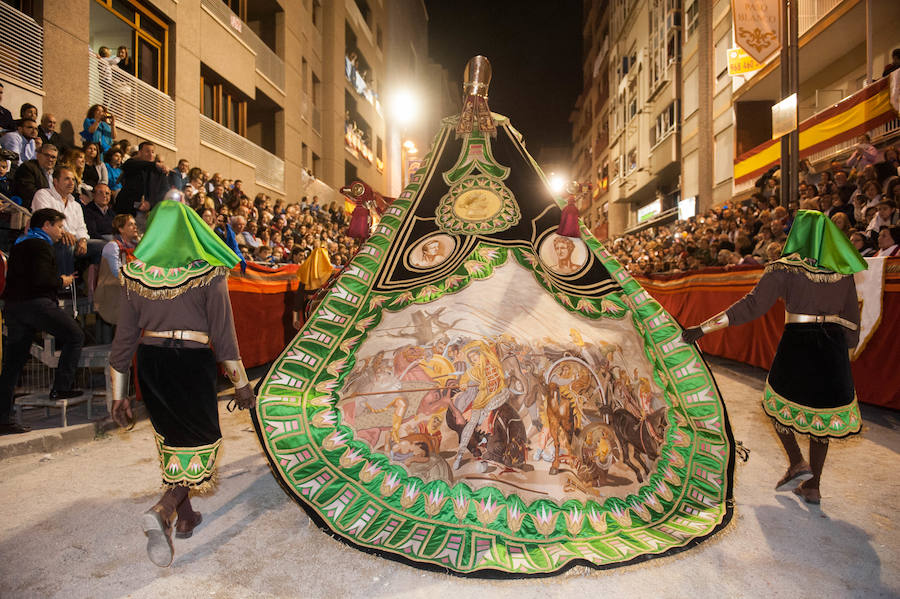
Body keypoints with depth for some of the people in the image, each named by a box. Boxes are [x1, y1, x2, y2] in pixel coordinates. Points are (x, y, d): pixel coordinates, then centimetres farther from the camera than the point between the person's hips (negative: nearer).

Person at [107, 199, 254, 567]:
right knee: (200, 442, 10)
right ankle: (162, 512, -12)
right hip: (192, 362, -4)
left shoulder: (135, 273, 3)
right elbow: (223, 333, -9)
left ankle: (185, 516, 33)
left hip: (150, 362, 5)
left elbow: (125, 336, 4)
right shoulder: (208, 272, -7)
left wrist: (119, 394, 11)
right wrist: (240, 383, -2)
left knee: (172, 438, 21)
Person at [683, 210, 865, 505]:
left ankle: (797, 463, 9)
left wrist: (703, 328, -19)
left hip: (797, 344, -4)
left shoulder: (785, 268, -9)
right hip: (834, 347, 4)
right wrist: (846, 347, 23)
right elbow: (852, 321, 9)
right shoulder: (843, 271, 5)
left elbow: (750, 306, -17)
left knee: (778, 402, 20)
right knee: (821, 412, 15)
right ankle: (812, 486, 21)